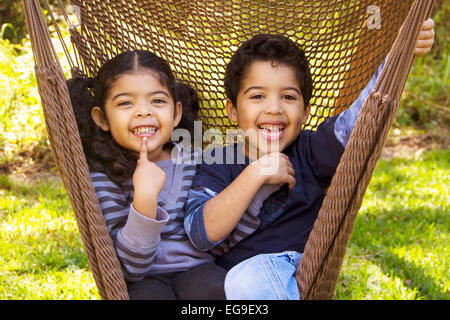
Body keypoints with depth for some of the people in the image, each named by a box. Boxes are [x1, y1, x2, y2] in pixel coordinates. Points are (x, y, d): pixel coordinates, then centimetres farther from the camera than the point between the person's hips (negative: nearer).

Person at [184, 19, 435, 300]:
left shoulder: (310, 153, 5)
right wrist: (257, 173, -15)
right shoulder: (218, 165, 3)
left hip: (300, 276, 1)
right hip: (237, 274, -1)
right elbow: (201, 234, -11)